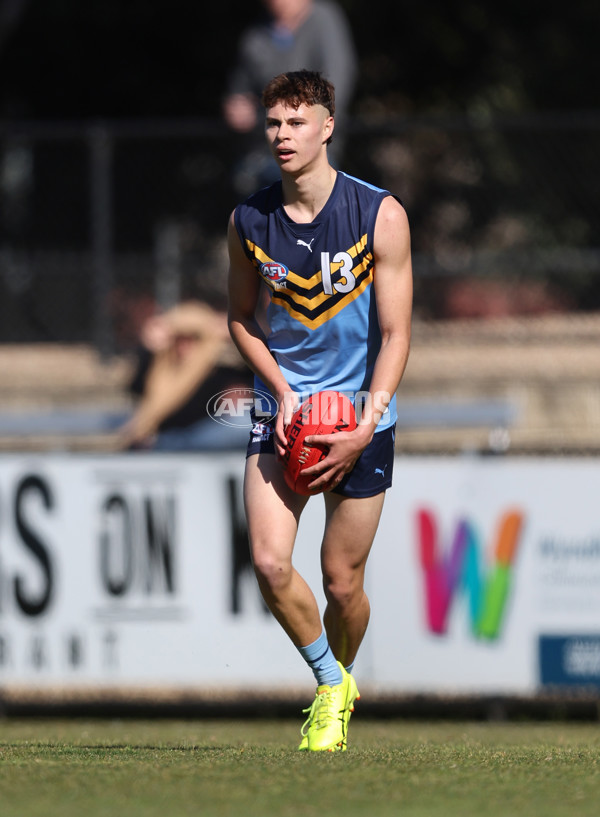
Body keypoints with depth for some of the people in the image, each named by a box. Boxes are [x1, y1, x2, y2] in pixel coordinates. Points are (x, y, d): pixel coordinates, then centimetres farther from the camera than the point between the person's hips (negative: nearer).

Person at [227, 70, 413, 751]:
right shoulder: (248, 222, -3)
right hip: (283, 411, 2)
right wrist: (283, 392, -4)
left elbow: (395, 334, -7)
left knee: (342, 579, 2)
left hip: (360, 418, -2)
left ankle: (338, 683, 32)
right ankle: (330, 683, 10)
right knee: (270, 565, -14)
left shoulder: (380, 215, -10)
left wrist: (365, 428, -17)